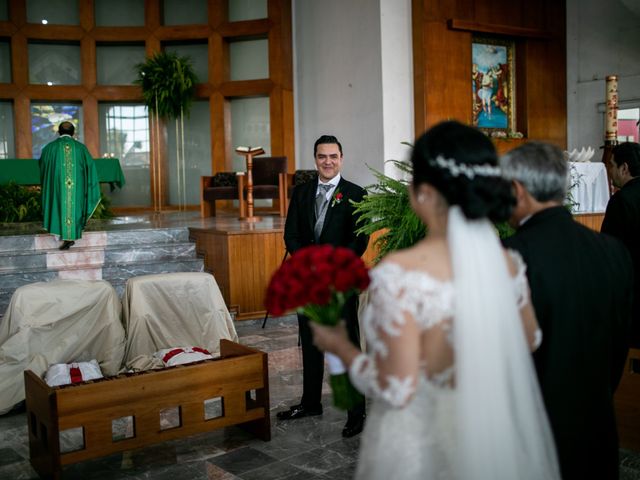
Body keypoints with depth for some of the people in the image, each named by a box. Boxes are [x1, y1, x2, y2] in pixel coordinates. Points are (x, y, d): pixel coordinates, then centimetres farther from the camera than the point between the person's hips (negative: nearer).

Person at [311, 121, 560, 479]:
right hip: (485, 438, 5)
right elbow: (530, 340, 9)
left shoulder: (400, 273, -27)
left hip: (416, 443, -5)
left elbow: (395, 390, -23)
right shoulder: (508, 264, -10)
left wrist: (341, 347, -7)